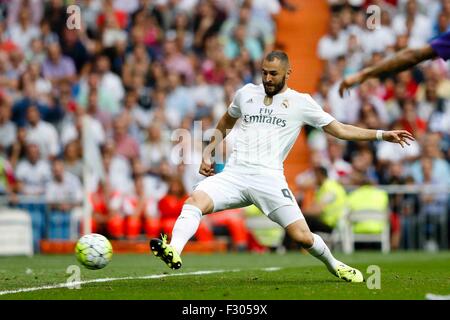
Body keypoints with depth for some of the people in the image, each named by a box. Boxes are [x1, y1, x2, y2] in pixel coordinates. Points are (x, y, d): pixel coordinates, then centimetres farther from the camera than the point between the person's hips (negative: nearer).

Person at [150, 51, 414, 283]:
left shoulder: (301, 102, 8)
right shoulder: (247, 93, 18)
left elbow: (340, 129, 10)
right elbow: (225, 124, 35)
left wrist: (382, 135, 3)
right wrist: (208, 154, 23)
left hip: (269, 178, -2)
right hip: (234, 174, 2)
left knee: (302, 237, -10)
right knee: (195, 201, -27)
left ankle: (335, 266, 18)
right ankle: (174, 252, -43)